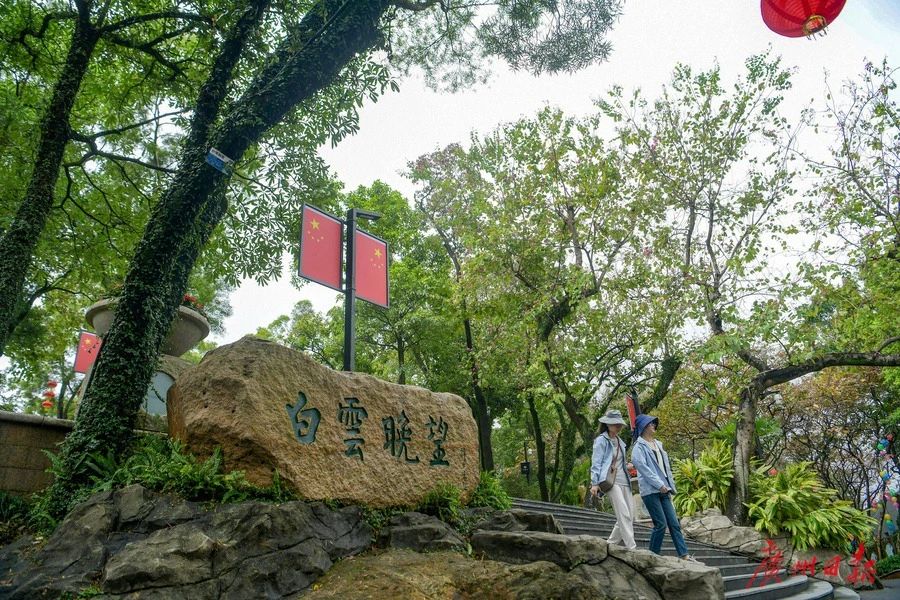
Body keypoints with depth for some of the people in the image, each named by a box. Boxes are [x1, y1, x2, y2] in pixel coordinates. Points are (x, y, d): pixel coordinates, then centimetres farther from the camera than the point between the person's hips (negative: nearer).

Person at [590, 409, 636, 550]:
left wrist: (627, 466, 12)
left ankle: (611, 542, 17)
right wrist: (595, 483, -12)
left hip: (624, 481, 8)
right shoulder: (601, 440, -2)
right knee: (624, 514, -16)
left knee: (630, 515, 4)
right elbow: (596, 463, -6)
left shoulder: (619, 441, 19)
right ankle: (631, 548, -16)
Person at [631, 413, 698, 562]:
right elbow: (643, 468, -16)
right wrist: (660, 485, -17)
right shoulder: (639, 447, -6)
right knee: (660, 524, -6)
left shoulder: (658, 444, 18)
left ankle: (684, 555, 5)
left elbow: (665, 467, 20)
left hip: (663, 490, 8)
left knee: (674, 523, 4)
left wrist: (669, 486, 12)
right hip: (650, 491, -8)